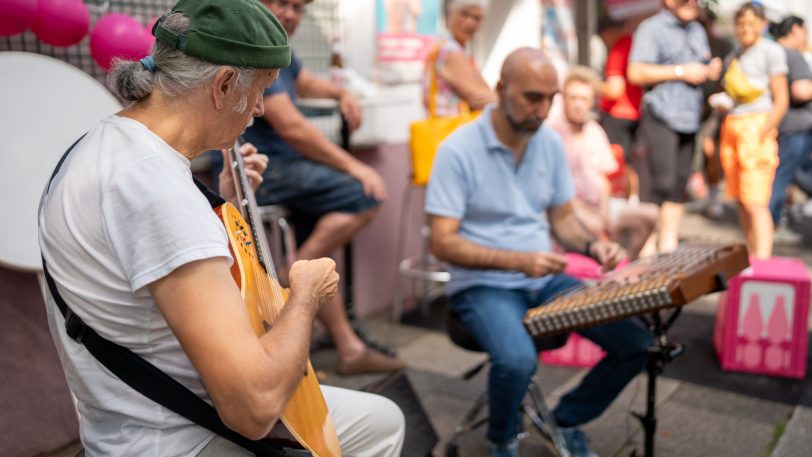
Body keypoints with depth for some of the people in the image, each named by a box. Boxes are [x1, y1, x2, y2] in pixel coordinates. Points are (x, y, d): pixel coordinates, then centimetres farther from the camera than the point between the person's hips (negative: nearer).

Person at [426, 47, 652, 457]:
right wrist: (518, 260, -27)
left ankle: (567, 420, 19)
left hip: (546, 279, 6)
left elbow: (562, 218, 12)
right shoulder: (458, 150, -15)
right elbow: (443, 243, -17)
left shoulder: (551, 143, 3)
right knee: (517, 360, -34)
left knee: (635, 343, -6)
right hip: (482, 285, -6)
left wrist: (591, 246, -10)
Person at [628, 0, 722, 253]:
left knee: (679, 185, 8)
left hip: (689, 118, 8)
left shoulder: (697, 31, 22)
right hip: (660, 118, -7)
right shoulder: (651, 29, -4)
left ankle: (669, 245, 15)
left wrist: (711, 69, 8)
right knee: (660, 183, -13)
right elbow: (635, 73, -15)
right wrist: (681, 72, -13)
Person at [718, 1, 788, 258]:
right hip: (732, 127, 7)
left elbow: (781, 101, -7)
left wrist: (761, 138, -16)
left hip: (757, 126, -7)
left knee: (756, 203, -14)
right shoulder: (733, 58, 19)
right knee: (741, 202, 6)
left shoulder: (771, 52, -2)